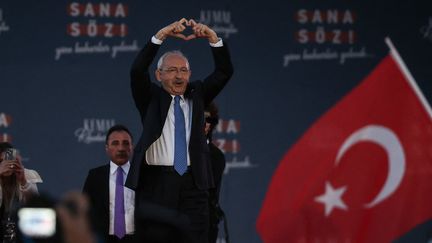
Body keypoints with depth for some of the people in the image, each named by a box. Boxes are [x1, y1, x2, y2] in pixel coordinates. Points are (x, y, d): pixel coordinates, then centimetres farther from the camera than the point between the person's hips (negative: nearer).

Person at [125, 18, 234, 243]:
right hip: (157, 183, -2)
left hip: (193, 183, 2)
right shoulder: (151, 98, 9)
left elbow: (224, 72, 6)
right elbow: (137, 71, -8)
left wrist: (212, 37, -9)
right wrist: (160, 36, -18)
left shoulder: (197, 94, 16)